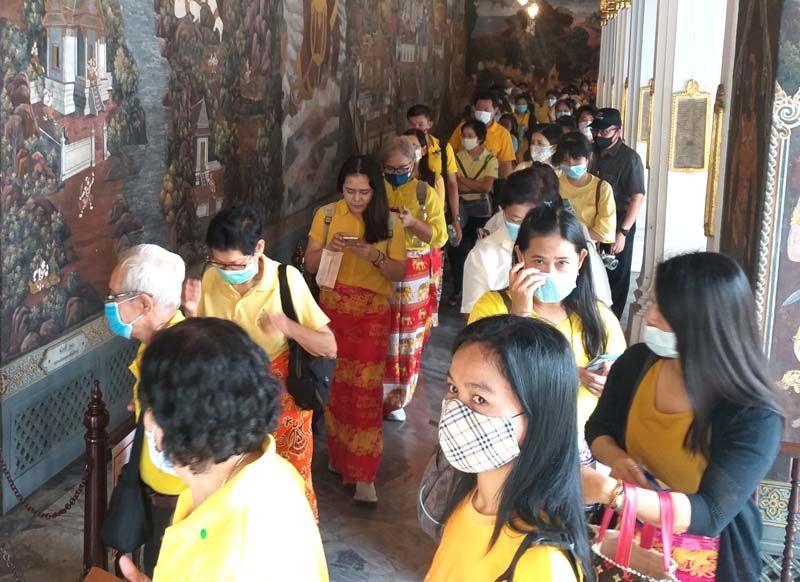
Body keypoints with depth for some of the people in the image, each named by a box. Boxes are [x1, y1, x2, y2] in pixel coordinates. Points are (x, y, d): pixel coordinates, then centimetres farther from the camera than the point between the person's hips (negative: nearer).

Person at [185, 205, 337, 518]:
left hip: (281, 397, -3)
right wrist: (193, 312, -17)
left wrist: (289, 327, -34)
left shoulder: (286, 280, -20)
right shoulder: (211, 279, -9)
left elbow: (329, 348, -16)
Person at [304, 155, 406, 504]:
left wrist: (376, 257, -22)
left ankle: (363, 477, 0)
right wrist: (329, 249, -19)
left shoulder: (389, 223, -3)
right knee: (336, 385, 10)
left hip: (372, 315, -2)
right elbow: (310, 265, 2)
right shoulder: (327, 215, 0)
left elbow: (400, 272, -3)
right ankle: (339, 455, 30)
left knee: (365, 389, -5)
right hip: (332, 309, 2)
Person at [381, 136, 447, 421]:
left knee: (407, 338, 9)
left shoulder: (425, 192, 0)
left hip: (414, 274, 0)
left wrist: (413, 222, -22)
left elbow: (440, 236, -6)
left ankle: (397, 398, 24)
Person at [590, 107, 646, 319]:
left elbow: (638, 198, -17)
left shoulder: (629, 158, -12)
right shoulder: (596, 156, 9)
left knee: (615, 278, 5)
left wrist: (623, 233, -22)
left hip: (618, 226, -6)